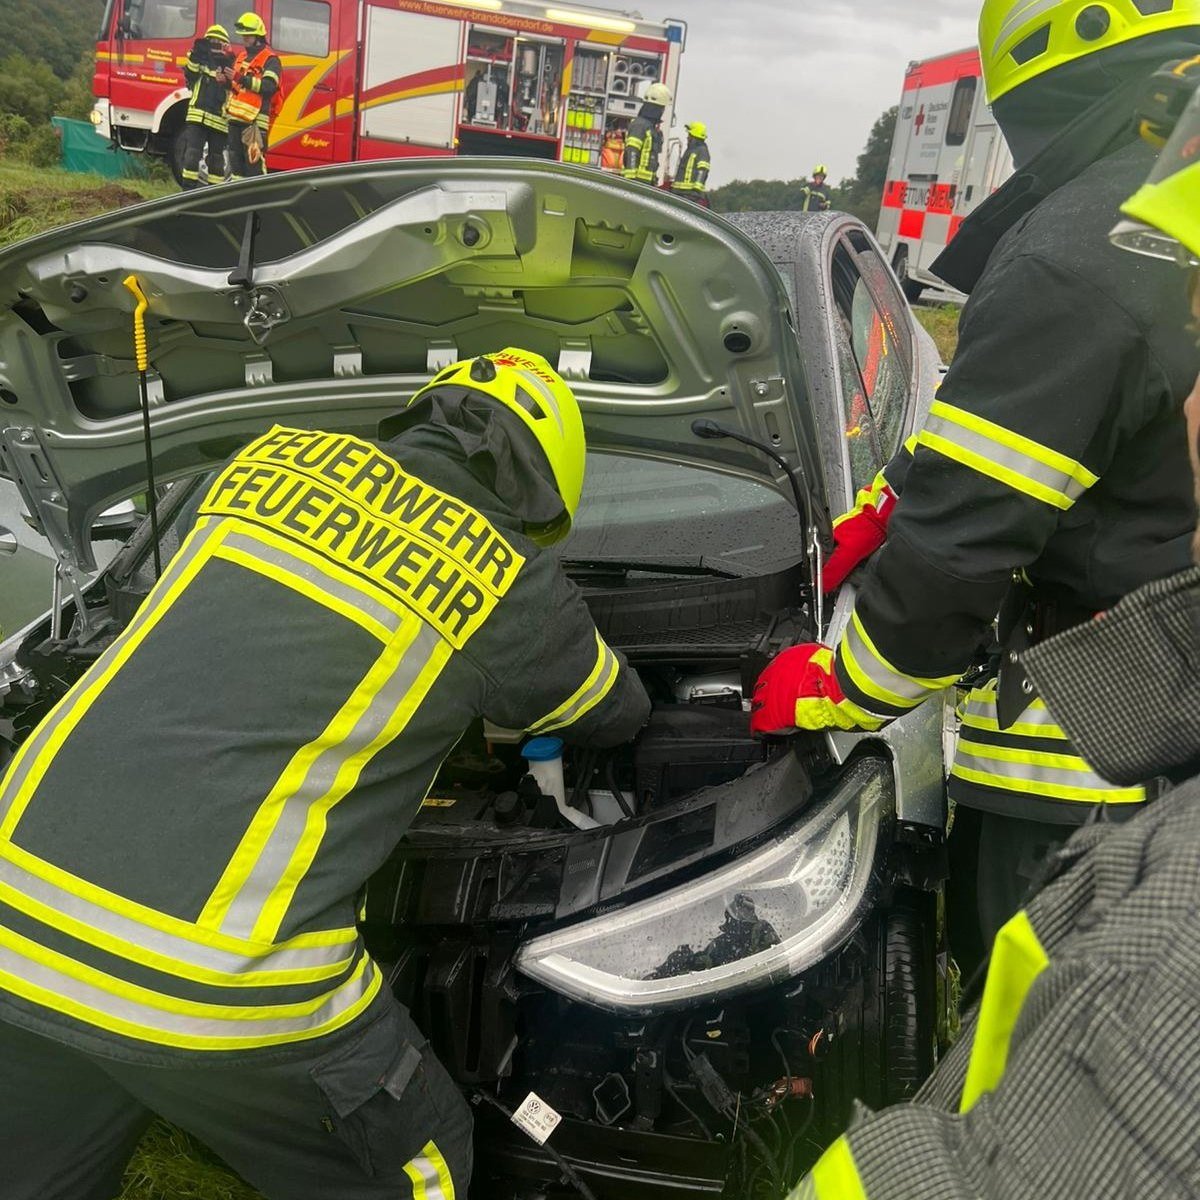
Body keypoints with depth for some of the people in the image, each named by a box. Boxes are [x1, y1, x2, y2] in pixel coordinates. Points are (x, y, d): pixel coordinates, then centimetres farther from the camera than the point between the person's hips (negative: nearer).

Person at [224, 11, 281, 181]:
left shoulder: (270, 59, -3)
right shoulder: (241, 56, 21)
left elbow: (269, 87, -18)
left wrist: (242, 79, -22)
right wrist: (226, 79, 7)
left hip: (255, 119, -8)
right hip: (236, 117, 8)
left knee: (254, 161, -14)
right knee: (235, 161, 11)